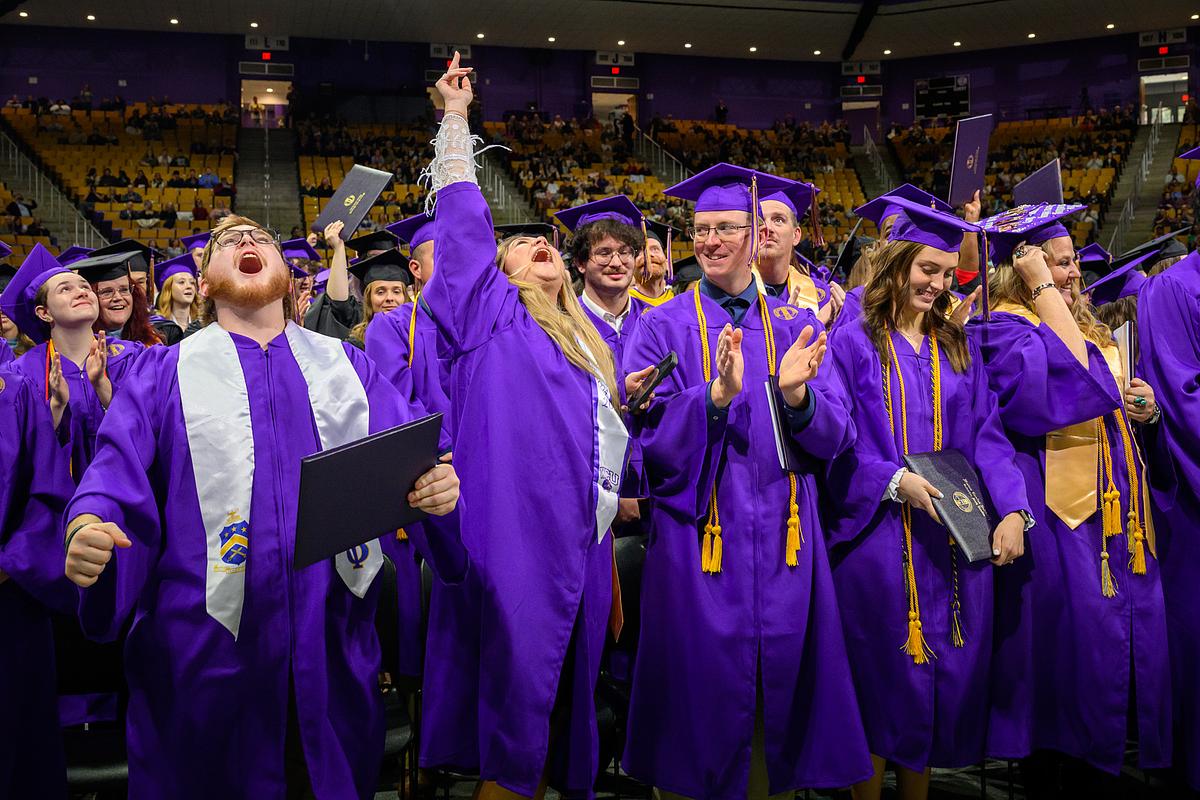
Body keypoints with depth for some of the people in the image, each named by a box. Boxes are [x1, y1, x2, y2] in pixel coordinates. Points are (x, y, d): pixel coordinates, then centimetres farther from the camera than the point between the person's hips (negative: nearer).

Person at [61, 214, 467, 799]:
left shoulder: (346, 365, 12)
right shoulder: (166, 372, 8)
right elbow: (119, 472, -3)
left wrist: (437, 486, -20)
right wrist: (88, 529, -24)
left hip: (331, 639, 2)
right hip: (208, 637, -1)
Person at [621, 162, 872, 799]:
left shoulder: (794, 328, 9)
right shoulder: (665, 327, 2)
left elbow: (835, 438, 1)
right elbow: (649, 439, -9)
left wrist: (796, 394, -19)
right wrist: (716, 395, -24)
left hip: (782, 543, 3)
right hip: (699, 543, -2)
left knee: (777, 695, 10)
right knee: (703, 694, 4)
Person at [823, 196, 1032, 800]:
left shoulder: (958, 347, 12)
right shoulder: (853, 343, -2)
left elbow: (986, 433, 7)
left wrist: (1013, 510, -7)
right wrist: (894, 481, -21)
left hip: (955, 542, 5)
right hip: (879, 541, -5)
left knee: (943, 683, 10)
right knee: (883, 684, 3)